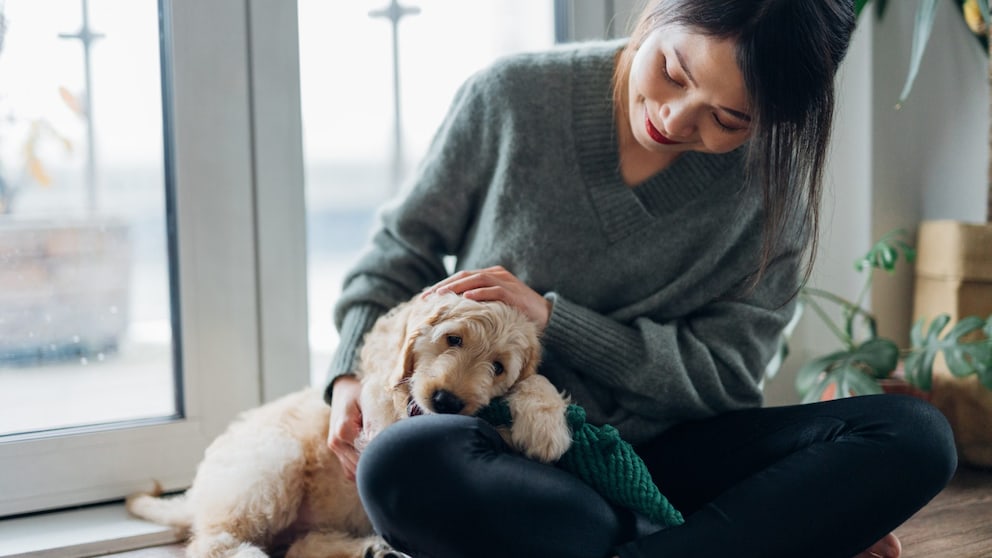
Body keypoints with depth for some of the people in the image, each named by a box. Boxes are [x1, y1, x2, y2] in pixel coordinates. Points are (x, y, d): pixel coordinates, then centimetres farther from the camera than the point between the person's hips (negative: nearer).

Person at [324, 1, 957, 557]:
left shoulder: (774, 184, -4)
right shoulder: (513, 96, -7)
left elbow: (723, 373, -5)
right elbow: (404, 250, 7)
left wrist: (552, 319, -16)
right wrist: (353, 373, -8)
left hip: (655, 449, 1)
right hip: (499, 449, 0)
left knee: (914, 436, -19)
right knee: (402, 465, -39)